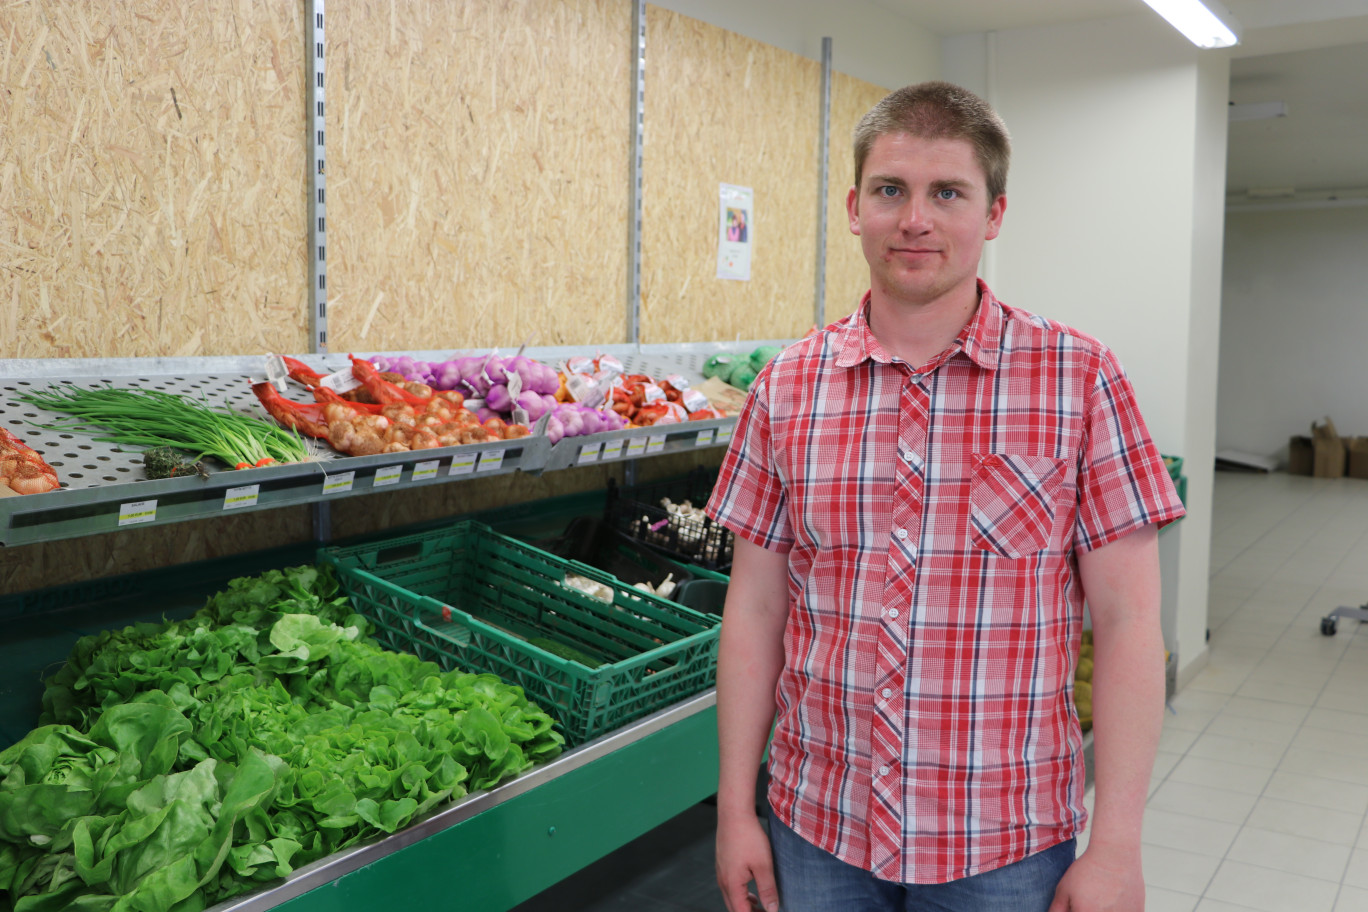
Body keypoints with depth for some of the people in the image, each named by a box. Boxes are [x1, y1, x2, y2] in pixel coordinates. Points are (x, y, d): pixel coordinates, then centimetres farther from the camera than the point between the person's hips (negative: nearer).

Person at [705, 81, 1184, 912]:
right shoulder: (787, 387, -1)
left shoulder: (1080, 380, -7)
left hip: (1005, 843, -2)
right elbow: (755, 611, 1)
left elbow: (1127, 623, -7)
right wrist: (735, 809, 2)